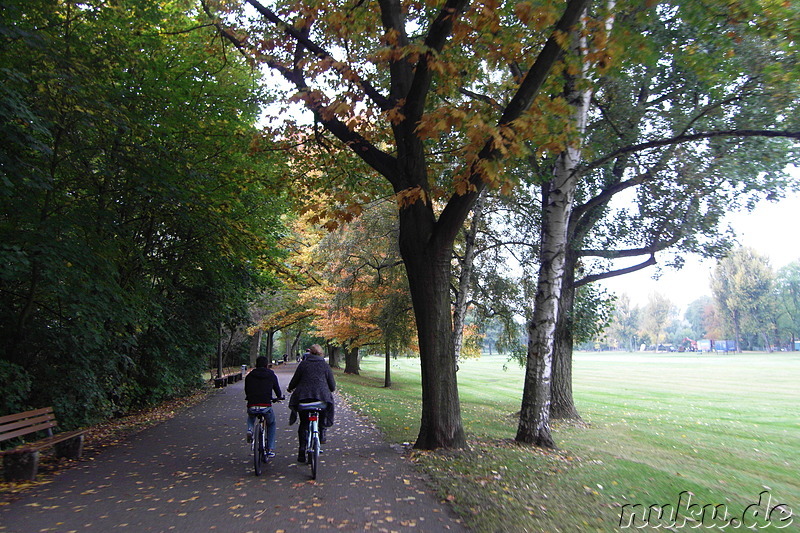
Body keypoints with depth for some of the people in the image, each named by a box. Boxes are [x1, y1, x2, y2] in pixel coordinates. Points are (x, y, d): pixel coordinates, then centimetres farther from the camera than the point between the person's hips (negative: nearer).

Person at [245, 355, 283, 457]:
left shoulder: (249, 376, 12)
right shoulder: (271, 375, 9)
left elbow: (246, 391, 21)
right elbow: (277, 389, 17)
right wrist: (280, 397, 40)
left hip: (252, 406, 2)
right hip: (266, 406, -2)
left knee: (250, 418, 38)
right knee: (271, 424, 27)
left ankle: (250, 430, 7)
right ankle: (270, 449, 20)